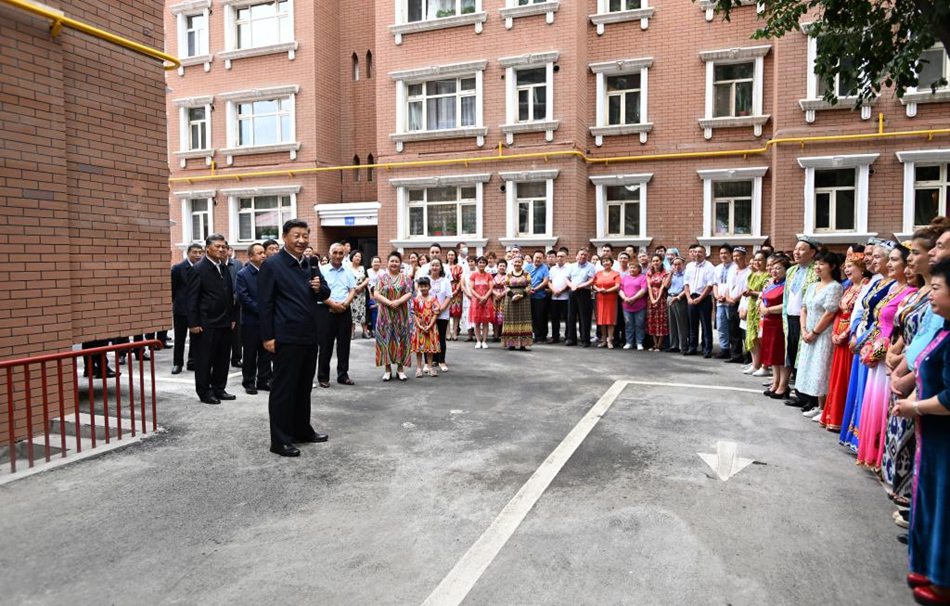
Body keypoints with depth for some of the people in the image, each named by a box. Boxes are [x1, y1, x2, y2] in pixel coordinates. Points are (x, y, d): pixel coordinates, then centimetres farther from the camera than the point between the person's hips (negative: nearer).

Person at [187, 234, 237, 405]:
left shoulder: (224, 268, 11)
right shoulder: (198, 269, -8)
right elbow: (192, 298, -11)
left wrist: (232, 318, 12)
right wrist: (193, 323, -14)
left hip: (225, 323, 7)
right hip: (206, 324, -6)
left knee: (223, 359, 12)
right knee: (204, 360, 3)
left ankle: (219, 389, 23)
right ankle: (204, 392, 14)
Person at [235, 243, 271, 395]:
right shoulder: (243, 274, -7)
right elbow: (243, 297, -13)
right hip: (251, 321, -4)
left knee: (266, 352, 10)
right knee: (250, 354, 6)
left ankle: (263, 381, 21)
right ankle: (249, 382, 17)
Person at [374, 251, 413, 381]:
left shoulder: (405, 277, 6)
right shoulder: (381, 276, 4)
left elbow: (409, 293, -4)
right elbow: (376, 294, -4)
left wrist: (398, 301, -20)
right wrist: (389, 302, -18)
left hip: (401, 314, 0)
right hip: (385, 313, 0)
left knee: (401, 339, 3)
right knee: (386, 339, 2)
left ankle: (400, 368, 12)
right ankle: (388, 369, 11)